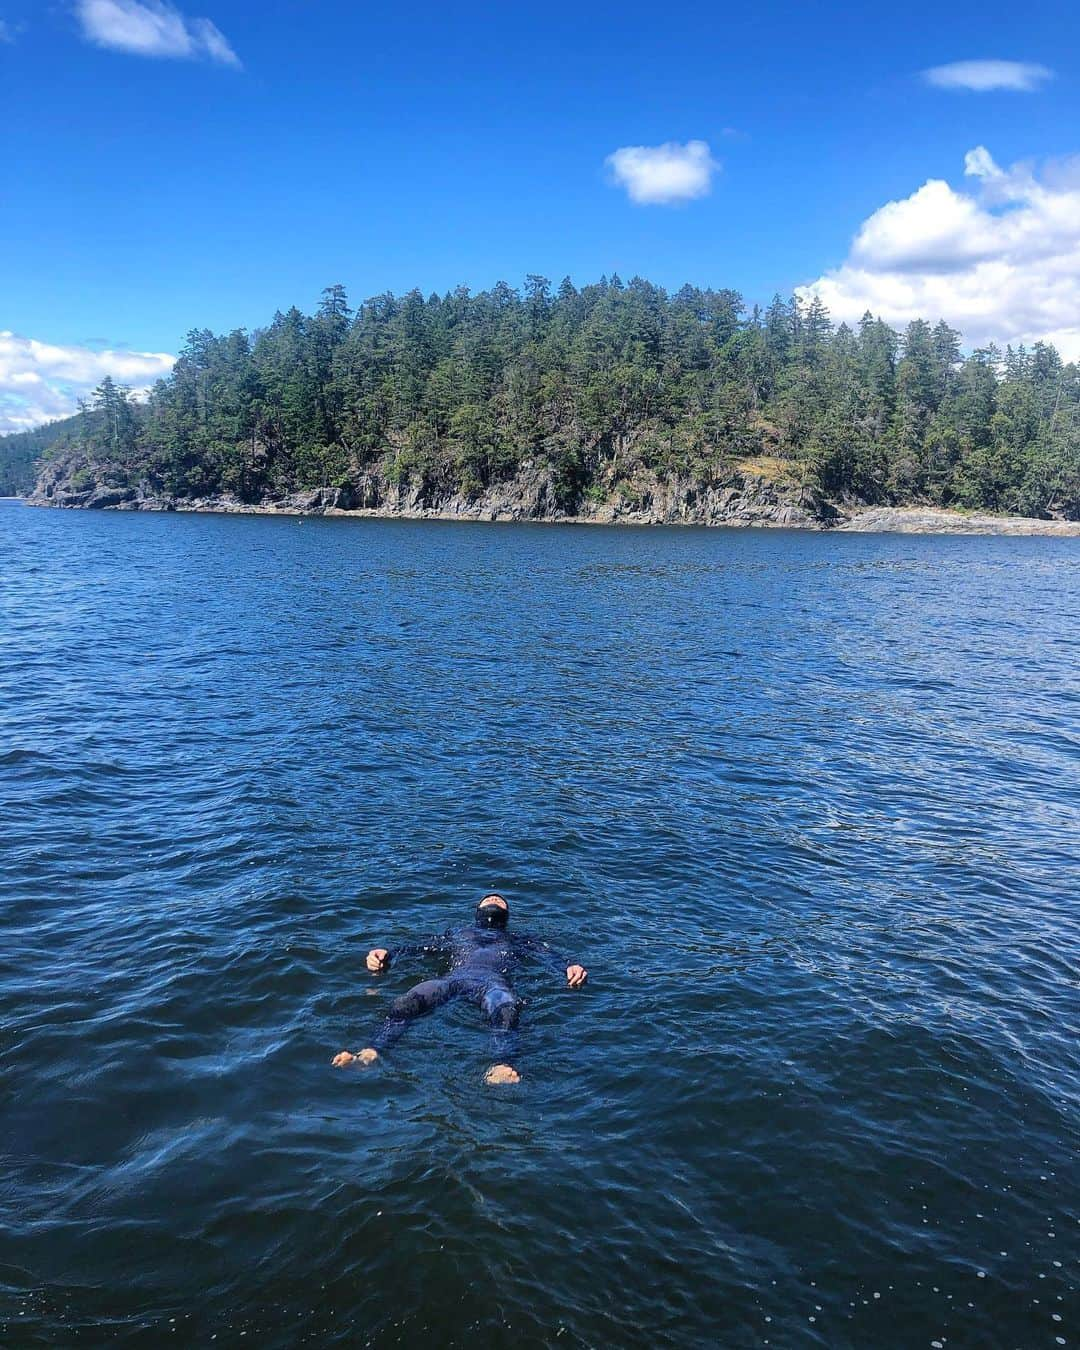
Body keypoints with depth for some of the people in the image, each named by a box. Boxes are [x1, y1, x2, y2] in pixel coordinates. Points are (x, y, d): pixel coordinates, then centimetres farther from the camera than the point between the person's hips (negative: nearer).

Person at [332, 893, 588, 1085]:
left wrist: (570, 967, -5)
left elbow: (549, 957, 20)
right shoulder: (458, 934, 40)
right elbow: (417, 947, 26)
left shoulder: (521, 940, 38)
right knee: (404, 1004, -33)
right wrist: (387, 954, 4)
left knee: (507, 1007, -41)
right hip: (453, 978, 2)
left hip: (494, 981, -1)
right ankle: (372, 1052, -51)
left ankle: (503, 1066, -62)